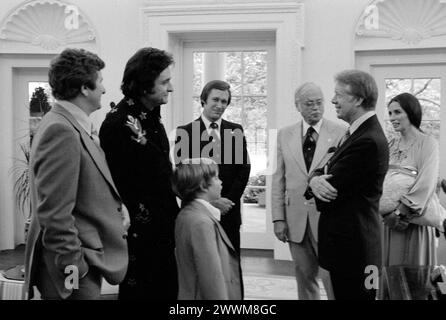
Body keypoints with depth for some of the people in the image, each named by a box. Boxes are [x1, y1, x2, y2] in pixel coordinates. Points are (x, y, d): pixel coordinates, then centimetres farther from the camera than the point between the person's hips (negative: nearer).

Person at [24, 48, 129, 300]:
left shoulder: (78, 126, 8)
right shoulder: (61, 131, -21)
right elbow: (54, 213, -24)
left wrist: (115, 204, 0)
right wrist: (75, 267, -19)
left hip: (89, 256, 9)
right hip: (75, 270, -9)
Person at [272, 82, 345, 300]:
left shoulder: (341, 133, -2)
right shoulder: (284, 135, 8)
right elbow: (278, 179, 8)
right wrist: (278, 218, 3)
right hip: (296, 220, 3)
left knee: (333, 278, -1)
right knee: (305, 277, 13)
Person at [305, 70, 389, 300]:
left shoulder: (368, 141, -22)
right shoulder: (360, 132, 11)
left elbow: (332, 189, -21)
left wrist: (316, 181, 0)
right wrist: (316, 179, -12)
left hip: (352, 246, -9)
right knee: (341, 293, 18)